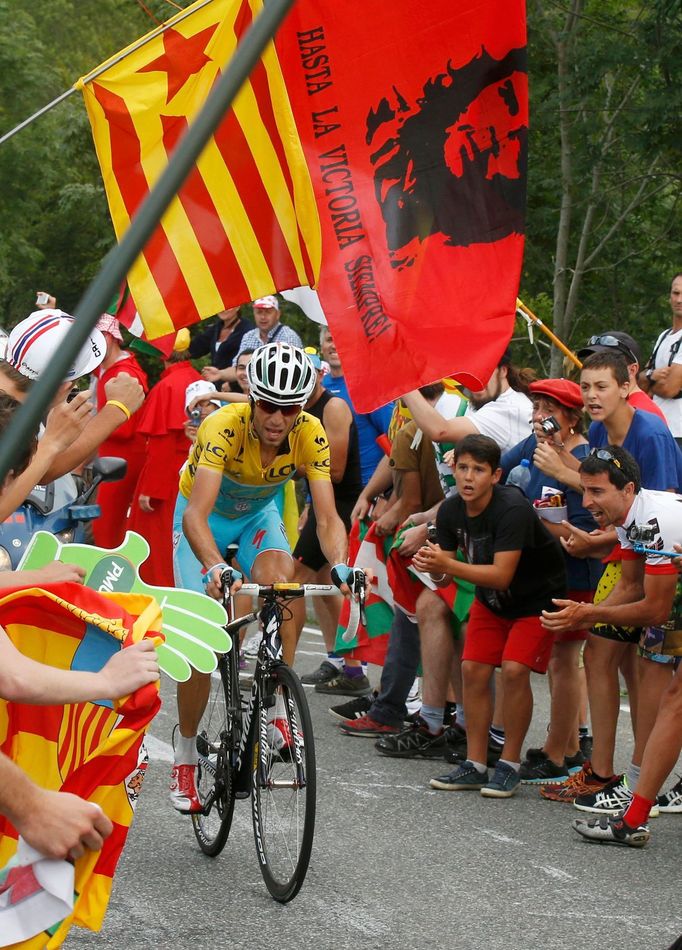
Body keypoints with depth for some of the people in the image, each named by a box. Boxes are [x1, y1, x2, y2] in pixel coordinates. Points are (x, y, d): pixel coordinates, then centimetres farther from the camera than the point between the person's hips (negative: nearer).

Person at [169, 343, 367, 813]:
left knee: (280, 579, -30)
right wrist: (215, 568, -63)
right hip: (207, 515, -2)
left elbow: (328, 517, -30)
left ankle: (275, 715, -19)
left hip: (260, 512, 2)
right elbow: (196, 514, -46)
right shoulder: (224, 426, -36)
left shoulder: (310, 434, -27)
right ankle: (186, 755, 9)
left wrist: (341, 565, -50)